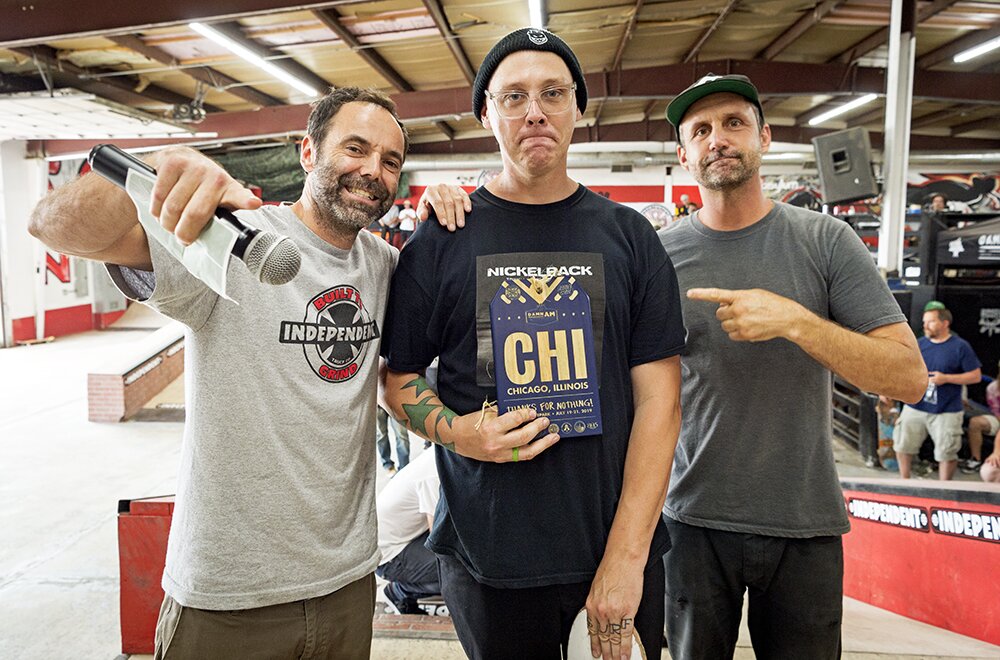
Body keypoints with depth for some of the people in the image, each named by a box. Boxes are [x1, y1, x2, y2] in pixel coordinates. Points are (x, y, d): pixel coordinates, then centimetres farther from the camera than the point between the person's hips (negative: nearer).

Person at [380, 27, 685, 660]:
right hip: (487, 556, 0)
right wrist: (456, 432, -17)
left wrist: (626, 555, -11)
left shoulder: (629, 236, -1)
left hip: (621, 547, 1)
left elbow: (658, 397, -5)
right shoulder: (440, 239, -2)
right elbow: (398, 377, 4)